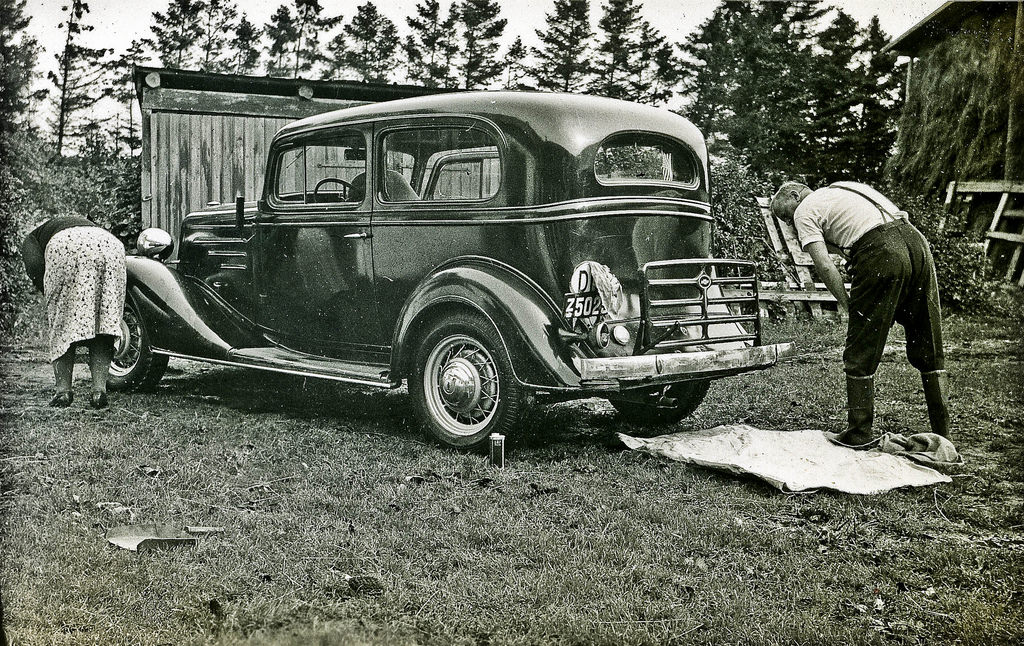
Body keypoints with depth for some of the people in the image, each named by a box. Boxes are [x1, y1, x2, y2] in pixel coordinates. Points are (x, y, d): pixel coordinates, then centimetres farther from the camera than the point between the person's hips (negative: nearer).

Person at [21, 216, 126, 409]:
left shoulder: (32, 239, 32)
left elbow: (34, 265, 6)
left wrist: (50, 296, 18)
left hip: (67, 247, -4)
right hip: (110, 245, 4)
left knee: (62, 323, 9)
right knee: (105, 318, 8)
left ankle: (63, 390, 6)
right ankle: (99, 389, -1)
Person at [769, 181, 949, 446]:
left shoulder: (805, 211, 10)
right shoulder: (841, 190, 33)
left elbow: (824, 265, -4)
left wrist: (848, 306, 3)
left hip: (881, 255, -8)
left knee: (860, 354, 5)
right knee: (929, 350, 13)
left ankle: (858, 433, 11)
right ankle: (942, 434, 19)